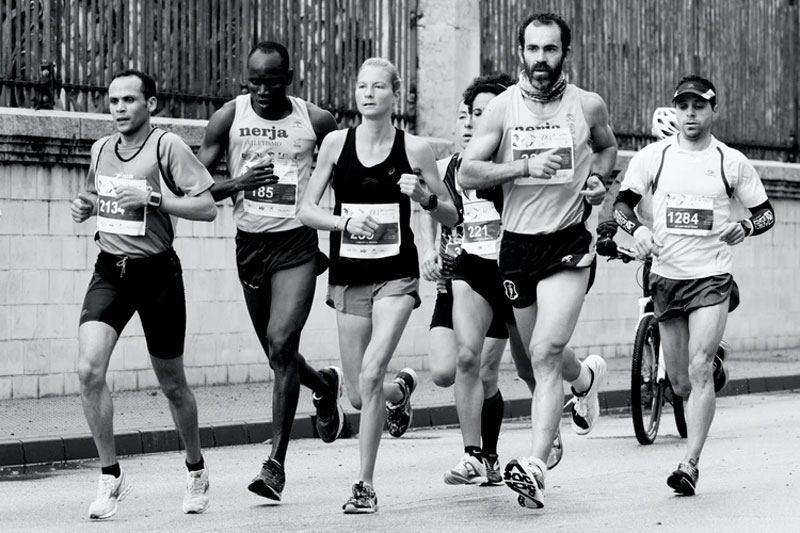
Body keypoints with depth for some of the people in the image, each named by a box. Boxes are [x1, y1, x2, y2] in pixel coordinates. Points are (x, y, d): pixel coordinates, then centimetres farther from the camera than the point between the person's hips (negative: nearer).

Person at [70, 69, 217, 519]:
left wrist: (151, 198, -22)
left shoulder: (167, 146, -10)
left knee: (172, 384, 7)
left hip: (157, 272, -4)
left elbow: (208, 207, -14)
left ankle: (196, 470, 30)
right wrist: (86, 208, 5)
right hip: (109, 271, 4)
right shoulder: (101, 150, 9)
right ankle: (111, 476, -4)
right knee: (89, 370, -15)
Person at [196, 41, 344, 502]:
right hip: (250, 244, 3)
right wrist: (237, 183, -19)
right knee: (278, 354, 13)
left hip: (298, 244, -3)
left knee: (282, 344, -18)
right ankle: (325, 385, 48)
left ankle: (277, 463, -13)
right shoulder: (229, 118, -1)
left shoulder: (316, 121, -2)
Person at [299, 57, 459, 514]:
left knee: (370, 376, -19)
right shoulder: (337, 143, 2)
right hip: (348, 275, 3)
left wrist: (425, 196, -14)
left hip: (396, 275, -3)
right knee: (359, 395, 7)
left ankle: (366, 485, -8)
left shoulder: (415, 149, -1)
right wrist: (345, 221, -14)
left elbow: (451, 217, 6)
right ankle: (402, 389, 44)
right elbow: (307, 210, 4)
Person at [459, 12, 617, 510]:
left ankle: (536, 466, -23)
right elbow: (467, 173, -8)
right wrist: (526, 166, -21)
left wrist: (598, 178, 1)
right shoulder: (503, 108, -2)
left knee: (546, 353, -18)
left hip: (569, 243, -2)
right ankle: (587, 377, 53)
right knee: (544, 355, 17)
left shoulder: (588, 106, 1)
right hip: (518, 244, 3)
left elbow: (607, 146, 23)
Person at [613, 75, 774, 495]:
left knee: (699, 370, -18)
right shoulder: (653, 156, 4)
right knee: (680, 383, 7)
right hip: (666, 277, 3)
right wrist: (637, 229, -11)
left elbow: (765, 212, 10)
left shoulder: (731, 162, 2)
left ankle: (690, 465, -19)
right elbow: (622, 203, 10)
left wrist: (745, 228, -12)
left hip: (712, 278, -3)